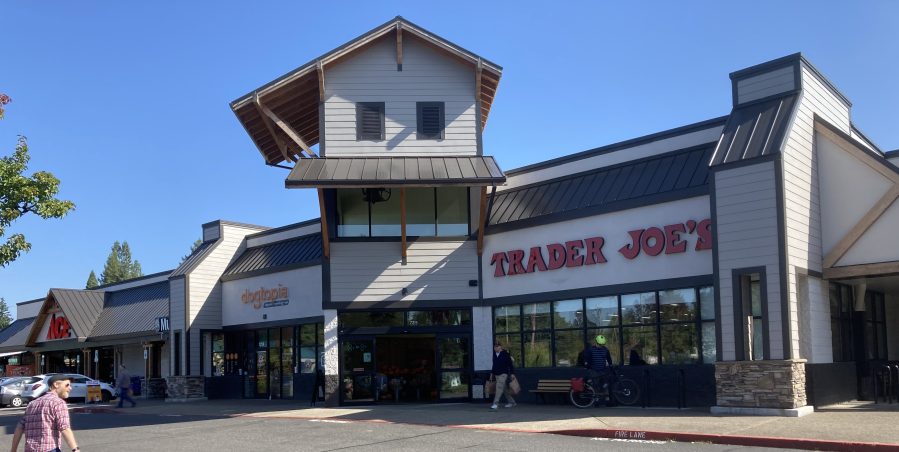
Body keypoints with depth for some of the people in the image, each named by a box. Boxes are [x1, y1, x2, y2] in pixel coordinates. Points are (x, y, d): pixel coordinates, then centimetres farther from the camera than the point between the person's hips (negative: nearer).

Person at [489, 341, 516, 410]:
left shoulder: (505, 354, -6)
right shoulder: (494, 354, 11)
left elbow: (510, 364, -5)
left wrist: (512, 373, -8)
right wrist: (492, 373, 21)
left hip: (503, 374, -6)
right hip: (496, 374, 6)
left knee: (499, 388, -16)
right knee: (505, 389, 12)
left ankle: (495, 403, -18)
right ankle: (511, 402, 23)